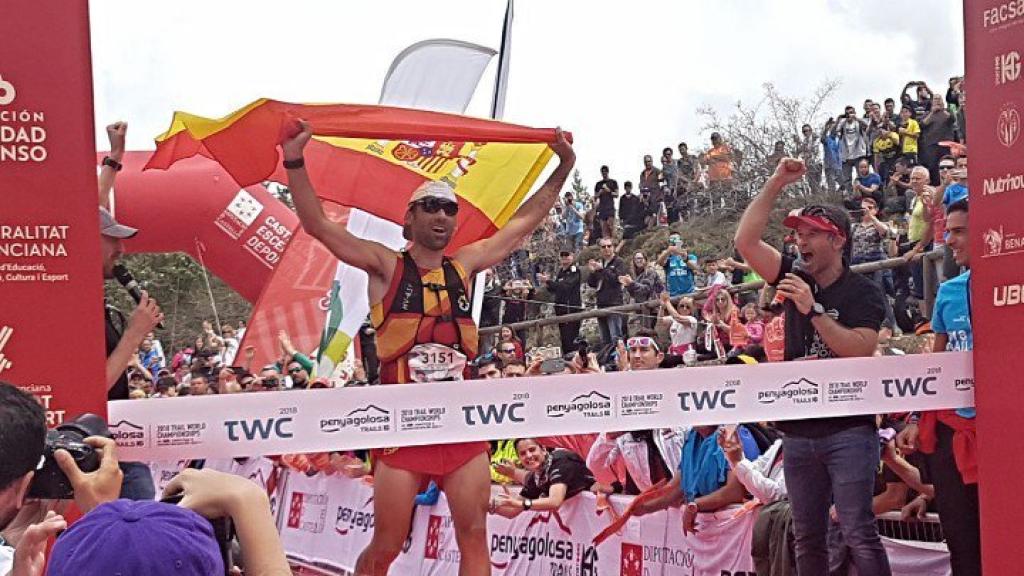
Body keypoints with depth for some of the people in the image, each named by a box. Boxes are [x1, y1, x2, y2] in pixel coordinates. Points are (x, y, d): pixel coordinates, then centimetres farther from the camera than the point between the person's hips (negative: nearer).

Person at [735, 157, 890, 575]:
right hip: (798, 430, 6)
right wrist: (776, 183, -1)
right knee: (807, 538, 10)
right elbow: (745, 240, 2)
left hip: (848, 429, -5)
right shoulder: (797, 278, 9)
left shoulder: (862, 292, -5)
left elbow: (860, 350, -18)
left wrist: (813, 309, -21)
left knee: (858, 533, -9)